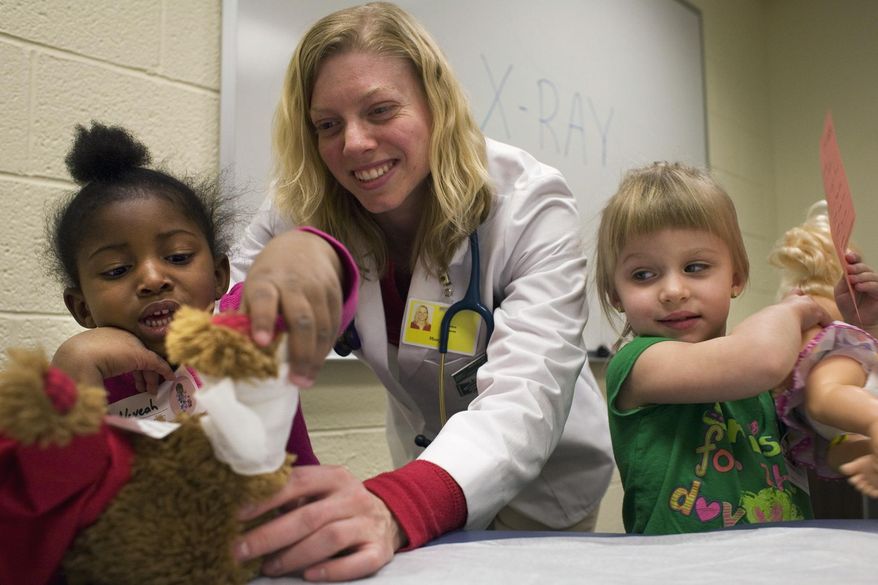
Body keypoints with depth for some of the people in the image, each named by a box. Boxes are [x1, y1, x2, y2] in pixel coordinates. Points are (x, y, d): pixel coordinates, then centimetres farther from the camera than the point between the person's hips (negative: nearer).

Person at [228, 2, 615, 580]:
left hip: (543, 485, -3)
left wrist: (395, 510, -61)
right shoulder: (299, 214, -17)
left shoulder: (532, 205, -27)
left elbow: (522, 404, -41)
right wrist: (272, 271, -49)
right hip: (427, 473, 3)